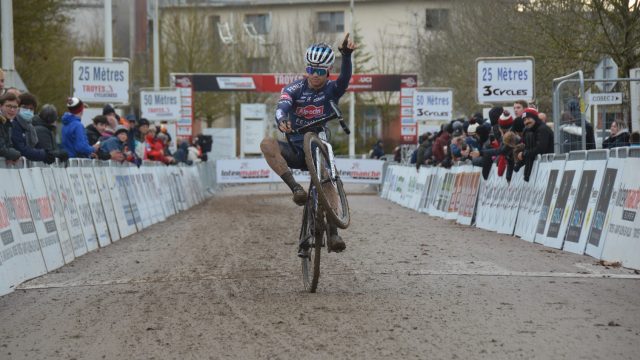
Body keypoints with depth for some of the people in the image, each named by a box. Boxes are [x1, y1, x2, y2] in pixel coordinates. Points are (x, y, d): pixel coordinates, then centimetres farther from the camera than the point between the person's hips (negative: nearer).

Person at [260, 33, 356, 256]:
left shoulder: (332, 90, -2)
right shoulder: (294, 89, -1)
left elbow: (345, 78, -24)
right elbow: (282, 107, -21)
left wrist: (346, 55, -45)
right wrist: (281, 121, -46)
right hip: (295, 149, 1)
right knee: (267, 144, -29)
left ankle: (332, 233, -29)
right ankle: (295, 188, -31)